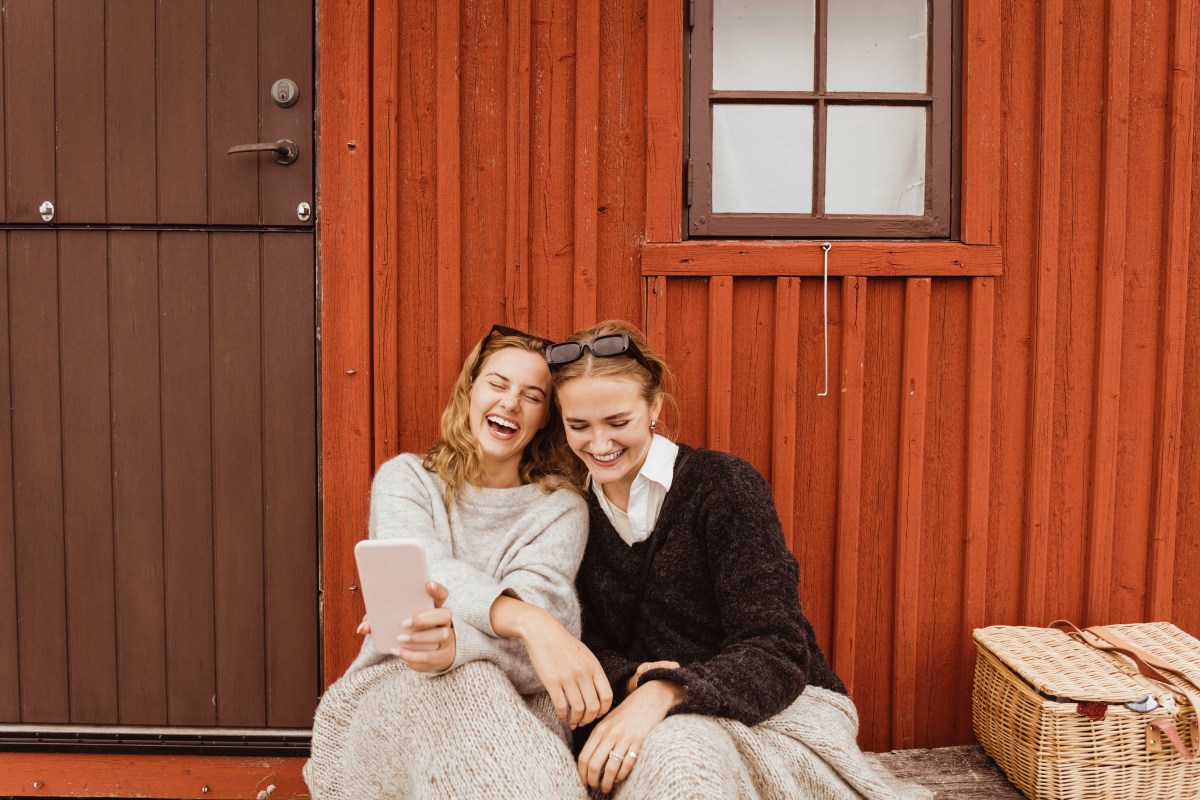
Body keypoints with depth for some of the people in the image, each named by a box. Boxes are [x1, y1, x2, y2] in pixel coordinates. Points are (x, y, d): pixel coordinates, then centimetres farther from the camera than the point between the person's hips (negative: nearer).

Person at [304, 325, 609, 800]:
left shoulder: (561, 509, 7)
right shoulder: (405, 478, 6)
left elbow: (541, 599, -13)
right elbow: (422, 573, -15)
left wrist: (456, 641, -38)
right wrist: (528, 621, -37)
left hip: (512, 710, 1)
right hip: (388, 695, 0)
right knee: (468, 684, -35)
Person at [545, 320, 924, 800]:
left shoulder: (724, 485, -10)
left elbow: (777, 653, -16)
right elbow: (586, 643, 3)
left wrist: (664, 691, -32)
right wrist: (632, 679, -20)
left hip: (778, 707, -2)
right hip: (659, 726, 3)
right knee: (668, 755, -33)